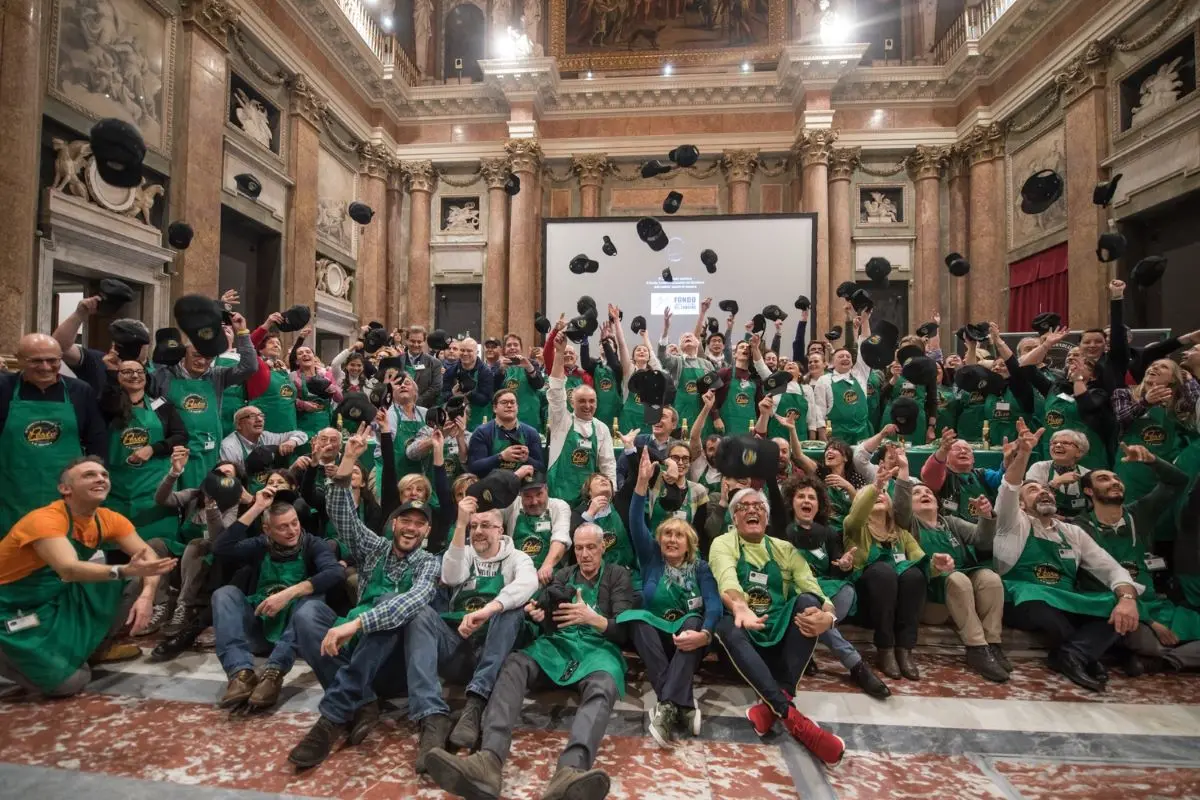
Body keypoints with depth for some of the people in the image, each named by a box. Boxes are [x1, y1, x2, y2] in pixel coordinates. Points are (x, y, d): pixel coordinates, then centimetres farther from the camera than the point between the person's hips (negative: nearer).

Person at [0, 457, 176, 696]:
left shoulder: (108, 520, -8)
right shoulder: (44, 520, -28)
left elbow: (148, 554, -11)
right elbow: (69, 569, -43)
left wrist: (146, 595, -29)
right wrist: (125, 570, -59)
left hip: (62, 596, 7)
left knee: (140, 585, -10)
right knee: (68, 683, -16)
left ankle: (97, 647, 10)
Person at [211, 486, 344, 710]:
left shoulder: (310, 544, -4)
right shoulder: (259, 546, 6)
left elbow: (336, 572, -23)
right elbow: (220, 548, -13)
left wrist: (289, 593, -32)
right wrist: (255, 509, -14)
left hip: (293, 631, -3)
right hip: (257, 629, 3)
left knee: (310, 597, -30)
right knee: (225, 593, -19)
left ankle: (274, 673, -39)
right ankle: (241, 673, -35)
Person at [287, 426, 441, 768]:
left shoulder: (430, 563, 0)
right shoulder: (374, 548, 13)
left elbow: (415, 599, -23)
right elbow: (341, 513, -1)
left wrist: (356, 623, -37)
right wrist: (348, 461, -16)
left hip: (395, 658, -4)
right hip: (354, 647, 4)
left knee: (391, 606, -33)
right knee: (308, 611, -21)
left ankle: (332, 717, -36)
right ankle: (362, 704, -31)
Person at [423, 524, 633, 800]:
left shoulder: (618, 576, 13)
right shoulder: (563, 575, 24)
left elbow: (624, 628, 2)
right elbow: (549, 612, 12)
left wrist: (593, 618, -19)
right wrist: (537, 614, -14)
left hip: (598, 647, -3)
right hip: (558, 642, 3)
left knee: (603, 688, -39)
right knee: (512, 665, -29)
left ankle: (570, 772, -67)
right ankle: (488, 760, -52)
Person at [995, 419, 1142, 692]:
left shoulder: (1073, 533, 21)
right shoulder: (1014, 524, 6)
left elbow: (1111, 568, 10)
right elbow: (1007, 492, -15)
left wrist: (1127, 597, -13)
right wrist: (1023, 454, -31)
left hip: (1067, 606, 5)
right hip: (1024, 603, -4)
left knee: (1123, 608, -18)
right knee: (1036, 598, -38)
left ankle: (1070, 655, -26)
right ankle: (1087, 655, -10)